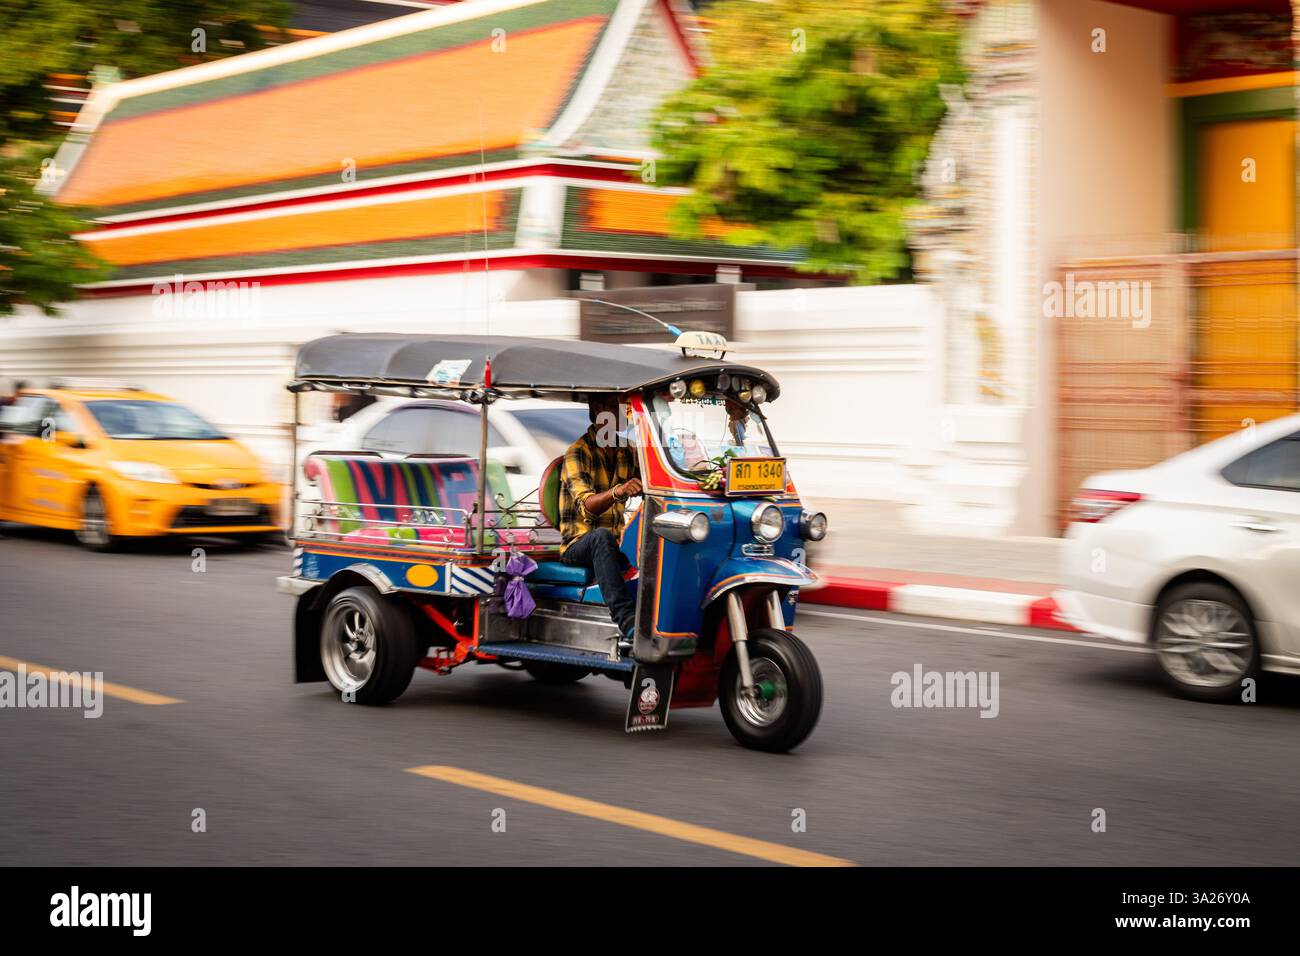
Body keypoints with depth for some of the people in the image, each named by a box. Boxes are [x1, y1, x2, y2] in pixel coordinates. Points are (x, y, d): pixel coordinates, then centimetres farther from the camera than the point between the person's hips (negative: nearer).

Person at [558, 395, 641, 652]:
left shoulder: (628, 452, 14)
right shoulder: (577, 452, -6)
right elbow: (586, 506, -21)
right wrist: (616, 492, -42)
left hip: (618, 545, 6)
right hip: (578, 546, -5)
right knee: (602, 537, -39)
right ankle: (628, 623, -53)